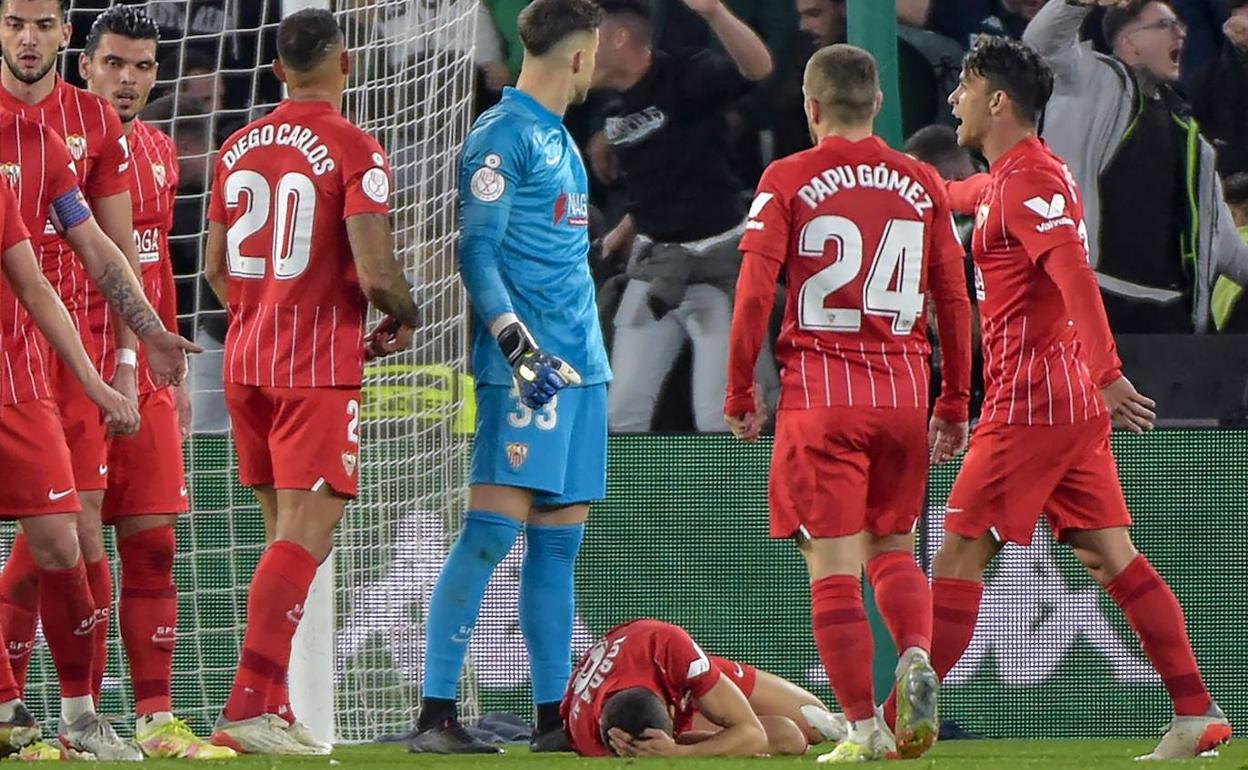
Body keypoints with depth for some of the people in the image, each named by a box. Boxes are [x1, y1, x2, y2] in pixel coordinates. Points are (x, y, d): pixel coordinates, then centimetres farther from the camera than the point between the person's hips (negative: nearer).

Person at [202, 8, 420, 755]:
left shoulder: (239, 147, 9)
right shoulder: (354, 150, -11)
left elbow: (215, 268, 16)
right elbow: (375, 274, -18)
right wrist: (405, 319, 3)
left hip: (247, 358, 7)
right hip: (320, 368, -7)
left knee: (287, 533, 15)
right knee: (306, 537, -9)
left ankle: (275, 709, 13)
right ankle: (250, 703, -19)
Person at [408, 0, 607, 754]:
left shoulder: (560, 138, 21)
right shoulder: (501, 135, -7)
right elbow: (477, 251, -13)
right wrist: (517, 342, -23)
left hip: (580, 365, 9)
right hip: (526, 371, -9)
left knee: (560, 541, 7)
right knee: (493, 529, -13)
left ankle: (554, 717, 9)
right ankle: (436, 714, -14)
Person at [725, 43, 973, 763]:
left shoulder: (787, 181, -1)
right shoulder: (922, 184, 8)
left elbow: (754, 292, -7)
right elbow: (955, 300, 9)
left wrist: (740, 392, 2)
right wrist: (955, 402, 17)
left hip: (819, 390, -3)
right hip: (903, 391, 3)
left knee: (835, 564, -1)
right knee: (893, 548, 16)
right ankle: (917, 655, -12)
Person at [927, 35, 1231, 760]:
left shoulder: (1028, 180, -14)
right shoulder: (1020, 175, 17)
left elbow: (1076, 278, -26)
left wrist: (1106, 373, -36)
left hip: (1031, 401, -10)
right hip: (1074, 401, 10)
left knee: (961, 553, -6)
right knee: (1110, 555, 6)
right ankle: (1199, 713, 1)